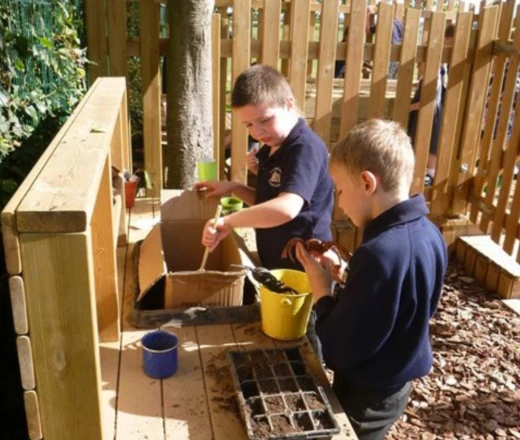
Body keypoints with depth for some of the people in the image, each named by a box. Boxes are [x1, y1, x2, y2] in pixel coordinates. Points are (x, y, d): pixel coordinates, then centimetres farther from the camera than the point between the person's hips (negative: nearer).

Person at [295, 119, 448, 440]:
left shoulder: (378, 254, -34)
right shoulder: (428, 233, -6)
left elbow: (339, 351, -28)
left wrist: (323, 292, -15)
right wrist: (343, 276, -3)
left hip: (367, 395, -8)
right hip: (397, 382, 8)